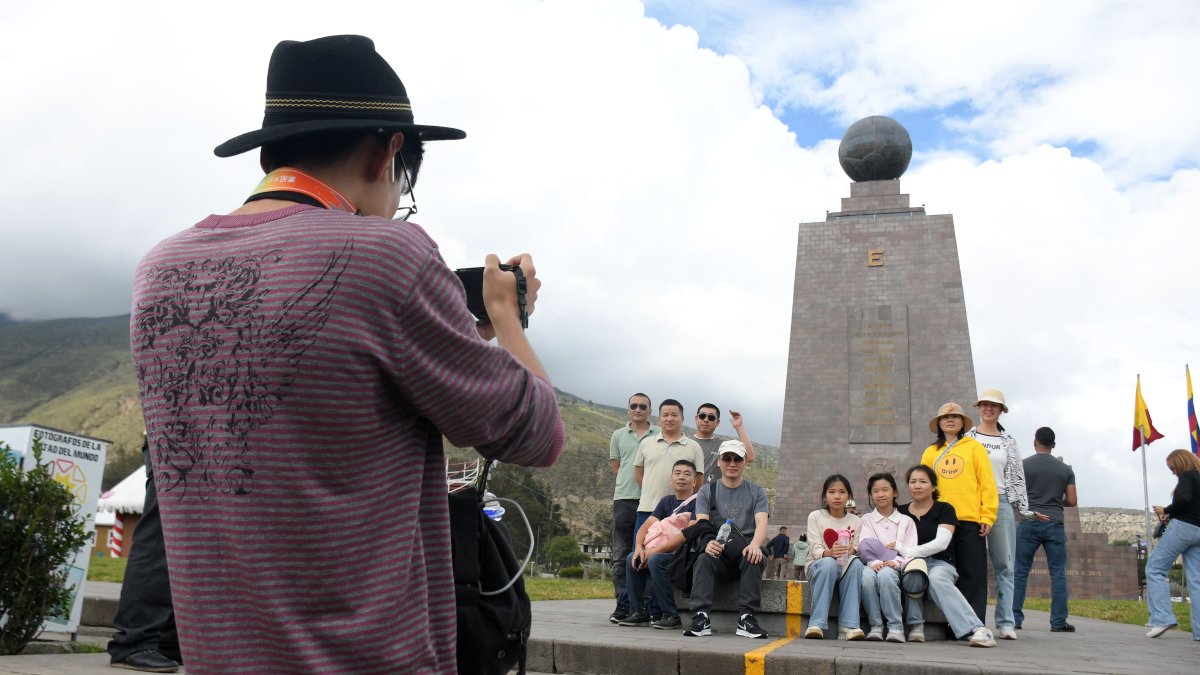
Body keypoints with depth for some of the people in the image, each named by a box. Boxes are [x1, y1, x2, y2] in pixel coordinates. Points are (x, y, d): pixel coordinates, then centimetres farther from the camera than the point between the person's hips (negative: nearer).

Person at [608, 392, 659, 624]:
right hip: (624, 499, 2)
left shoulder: (660, 435, 7)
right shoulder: (619, 435, 14)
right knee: (621, 555, 1)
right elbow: (616, 468, 16)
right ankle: (623, 605, 6)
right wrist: (628, 485, 6)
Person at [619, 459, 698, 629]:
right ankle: (639, 613, -4)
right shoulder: (667, 501, 16)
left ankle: (671, 616, -20)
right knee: (632, 558, -10)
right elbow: (646, 526, 8)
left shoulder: (697, 502, -8)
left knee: (656, 560, -30)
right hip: (666, 553, 7)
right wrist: (639, 547, -14)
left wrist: (654, 551, -21)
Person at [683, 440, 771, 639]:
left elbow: (761, 523, -5)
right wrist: (708, 542, -29)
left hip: (746, 553, 0)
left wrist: (755, 545, -29)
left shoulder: (756, 492, 12)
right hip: (719, 555, 0)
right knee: (703, 558, -32)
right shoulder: (706, 492, 12)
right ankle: (701, 618, -36)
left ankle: (747, 618, -31)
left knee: (754, 559, -34)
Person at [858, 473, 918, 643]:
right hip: (872, 565, 1)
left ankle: (896, 626, -31)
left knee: (886, 574, -37)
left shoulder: (906, 521, 17)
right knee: (867, 576, -36)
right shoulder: (866, 520, 18)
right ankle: (875, 625, -27)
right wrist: (874, 562, -20)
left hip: (895, 568, -1)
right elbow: (864, 547, 1)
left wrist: (895, 562, -17)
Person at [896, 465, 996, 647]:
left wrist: (911, 551, -15)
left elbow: (941, 542, -6)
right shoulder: (901, 512, 18)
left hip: (940, 563, -1)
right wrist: (900, 548, -13)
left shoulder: (944, 509, 8)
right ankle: (915, 626, -29)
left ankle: (977, 629, -43)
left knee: (936, 578, -38)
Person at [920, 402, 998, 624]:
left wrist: (988, 516, -7)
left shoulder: (974, 447, 7)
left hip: (971, 520, -2)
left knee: (973, 574, -1)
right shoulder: (930, 452, 14)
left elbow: (987, 483, 1)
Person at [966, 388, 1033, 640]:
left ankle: (1005, 623, 2)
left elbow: (1017, 476, 13)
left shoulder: (1008, 441, 14)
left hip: (1001, 504, 2)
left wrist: (1024, 508, 7)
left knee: (1004, 565, 0)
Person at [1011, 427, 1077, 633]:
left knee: (1020, 572, 2)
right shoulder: (1065, 469, 6)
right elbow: (1071, 501, 5)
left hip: (1029, 523, -1)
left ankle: (1015, 618, 0)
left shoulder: (1024, 465, -1)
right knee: (1058, 573, 5)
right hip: (1055, 524, 2)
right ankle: (1058, 622, 3)